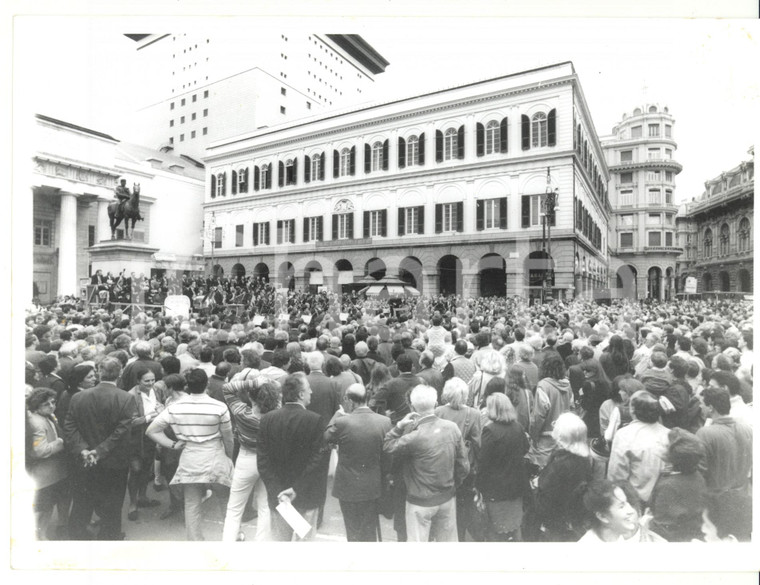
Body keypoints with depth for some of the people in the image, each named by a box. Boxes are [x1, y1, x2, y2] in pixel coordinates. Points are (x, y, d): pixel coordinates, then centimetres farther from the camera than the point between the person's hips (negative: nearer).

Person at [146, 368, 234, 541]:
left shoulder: (175, 408, -7)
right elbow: (228, 438, -5)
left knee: (191, 506, 13)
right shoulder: (219, 407, -15)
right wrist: (230, 458, 12)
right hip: (215, 462, -1)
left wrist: (172, 444, 3)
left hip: (189, 463, 2)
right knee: (227, 501, 18)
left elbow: (151, 431, -1)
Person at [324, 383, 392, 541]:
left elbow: (326, 438, -2)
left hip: (348, 488, -2)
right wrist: (382, 479, 11)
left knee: (353, 532, 17)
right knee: (369, 532, 22)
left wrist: (338, 414, 6)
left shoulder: (342, 422, -23)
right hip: (372, 487, 3)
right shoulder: (385, 421, -13)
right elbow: (387, 458, -4)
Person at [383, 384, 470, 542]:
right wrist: (453, 485, 13)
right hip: (448, 498, 5)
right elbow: (463, 466, -2)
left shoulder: (414, 437, -27)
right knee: (448, 540, 22)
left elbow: (387, 447, -10)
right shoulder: (452, 427, -11)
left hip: (421, 502, -5)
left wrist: (399, 426, -13)